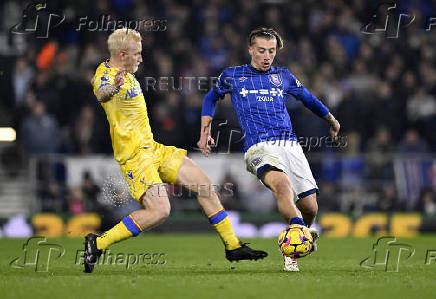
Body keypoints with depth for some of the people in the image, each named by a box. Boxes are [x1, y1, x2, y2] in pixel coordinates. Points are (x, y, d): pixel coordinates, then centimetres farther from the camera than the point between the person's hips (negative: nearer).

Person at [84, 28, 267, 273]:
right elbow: (101, 94, -46)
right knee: (159, 210, -23)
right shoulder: (105, 76, -19)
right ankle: (98, 243, -11)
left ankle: (233, 246, 14)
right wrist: (112, 89, -67)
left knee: (204, 184, 5)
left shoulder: (125, 75, 12)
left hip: (151, 148, 10)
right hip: (134, 154, -10)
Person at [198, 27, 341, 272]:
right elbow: (211, 98, 31)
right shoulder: (232, 76, 13)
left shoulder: (283, 76, 19)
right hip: (259, 147, -3)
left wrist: (331, 119, 40)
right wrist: (205, 133, 24)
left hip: (290, 145, 3)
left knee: (310, 207, -7)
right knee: (282, 184, -36)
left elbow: (308, 98, 35)